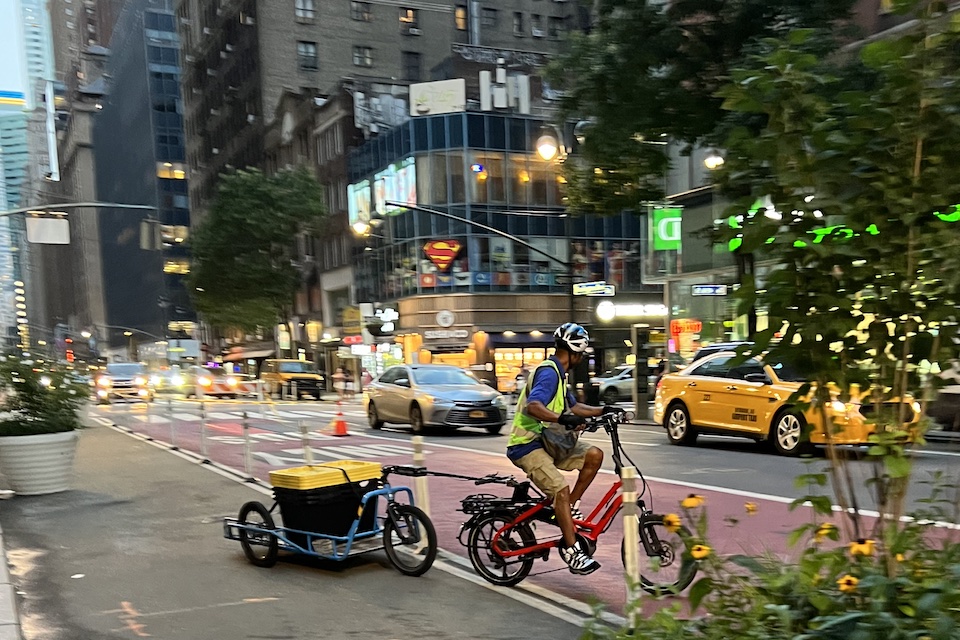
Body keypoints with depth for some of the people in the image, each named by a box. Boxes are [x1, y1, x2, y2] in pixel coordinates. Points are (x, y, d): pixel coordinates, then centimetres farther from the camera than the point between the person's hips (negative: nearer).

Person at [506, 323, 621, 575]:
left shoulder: (558, 373, 15)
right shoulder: (549, 372, -17)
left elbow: (573, 407, 26)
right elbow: (533, 406, -34)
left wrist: (604, 410, 17)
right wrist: (563, 419, -47)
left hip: (547, 441, 10)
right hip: (528, 446, -9)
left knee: (594, 455, -4)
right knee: (561, 489, -23)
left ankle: (571, 506, 6)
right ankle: (572, 551, -17)